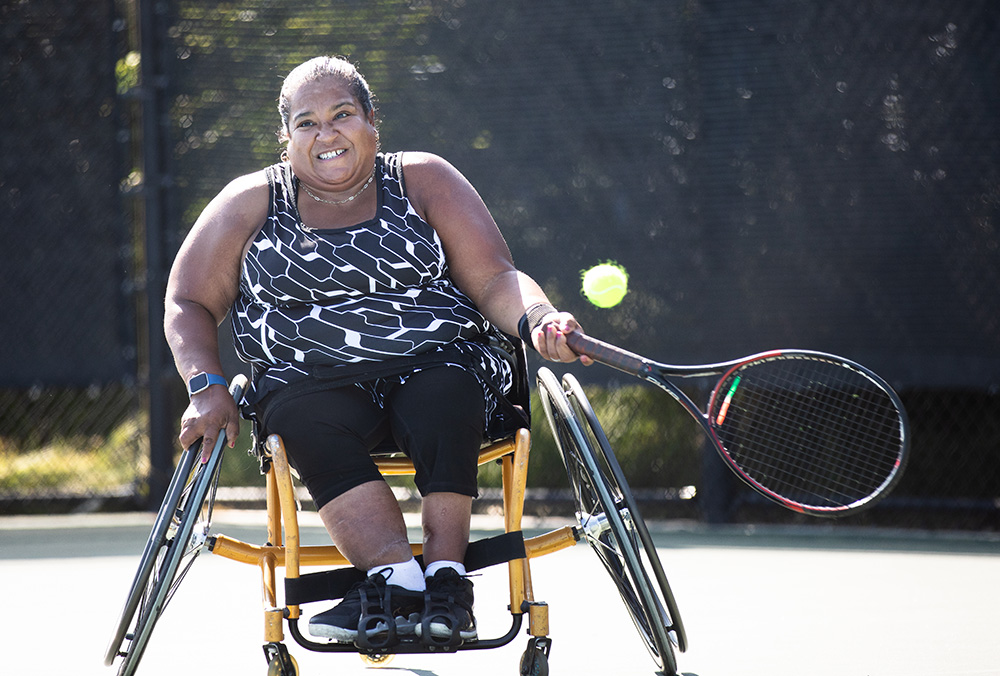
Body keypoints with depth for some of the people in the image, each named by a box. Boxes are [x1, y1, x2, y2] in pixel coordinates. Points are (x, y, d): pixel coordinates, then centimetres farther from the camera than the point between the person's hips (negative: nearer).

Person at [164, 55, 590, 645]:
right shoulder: (252, 202, 15)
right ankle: (400, 576, -48)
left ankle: (446, 570, -44)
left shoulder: (424, 181, 13)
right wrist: (207, 387, -4)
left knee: (444, 392, -35)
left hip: (436, 361, 0)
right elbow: (189, 303, 15)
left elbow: (495, 280, 6)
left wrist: (536, 320, -17)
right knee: (307, 420, -35)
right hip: (313, 380, 0)